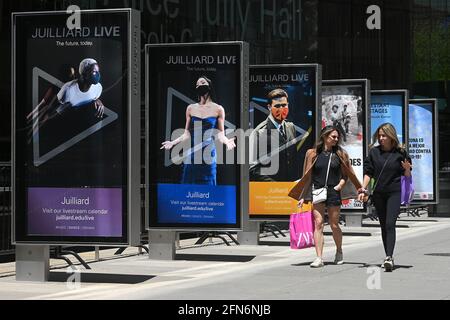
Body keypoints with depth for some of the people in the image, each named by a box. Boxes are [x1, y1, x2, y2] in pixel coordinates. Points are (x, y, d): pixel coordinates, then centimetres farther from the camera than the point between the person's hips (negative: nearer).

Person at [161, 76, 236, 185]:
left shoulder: (218, 109, 2)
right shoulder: (190, 108, 8)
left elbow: (220, 134, 2)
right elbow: (186, 134, 11)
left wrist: (227, 141, -17)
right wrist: (172, 142, 0)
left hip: (208, 154, -2)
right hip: (192, 154, 2)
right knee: (189, 184, 1)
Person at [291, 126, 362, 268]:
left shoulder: (340, 154, 8)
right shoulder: (313, 154, 5)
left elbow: (346, 174, 14)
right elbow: (307, 176, 7)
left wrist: (340, 185, -6)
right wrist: (303, 196, 3)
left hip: (333, 192, 0)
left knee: (334, 224, 5)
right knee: (318, 223, -9)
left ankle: (339, 251, 30)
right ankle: (319, 258, -10)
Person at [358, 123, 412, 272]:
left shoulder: (400, 152, -2)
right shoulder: (374, 152, 6)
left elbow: (407, 176, 3)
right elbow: (368, 172, 8)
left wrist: (407, 169, -18)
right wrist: (363, 189, -1)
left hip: (395, 192, -4)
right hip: (378, 194, 4)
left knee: (390, 224, -16)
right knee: (383, 226, 9)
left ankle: (389, 257, -24)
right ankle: (388, 256, 17)